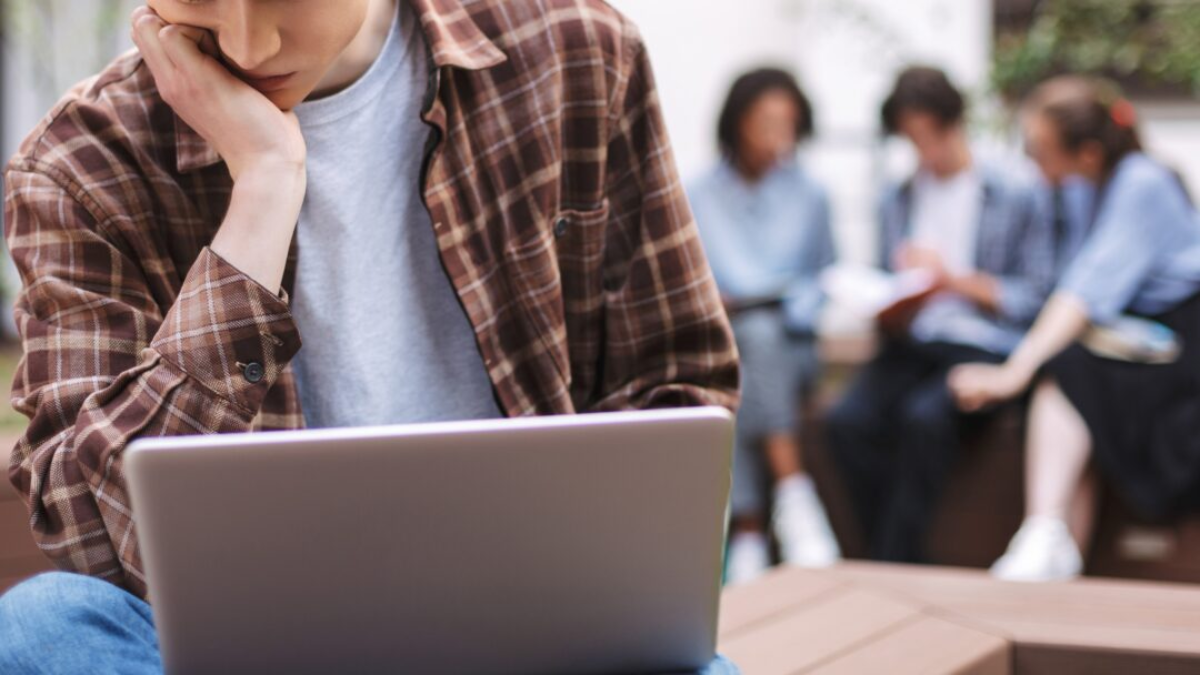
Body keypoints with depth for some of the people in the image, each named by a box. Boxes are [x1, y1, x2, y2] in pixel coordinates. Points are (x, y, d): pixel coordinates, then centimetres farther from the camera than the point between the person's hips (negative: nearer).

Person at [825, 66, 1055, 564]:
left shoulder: (1015, 195, 7)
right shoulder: (896, 201, 21)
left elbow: (1037, 295, -1)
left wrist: (954, 280, -9)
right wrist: (889, 310, -2)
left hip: (984, 346, -4)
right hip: (912, 346, 4)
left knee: (924, 416, -35)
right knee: (847, 421, -27)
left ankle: (893, 571, -24)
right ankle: (902, 572, -19)